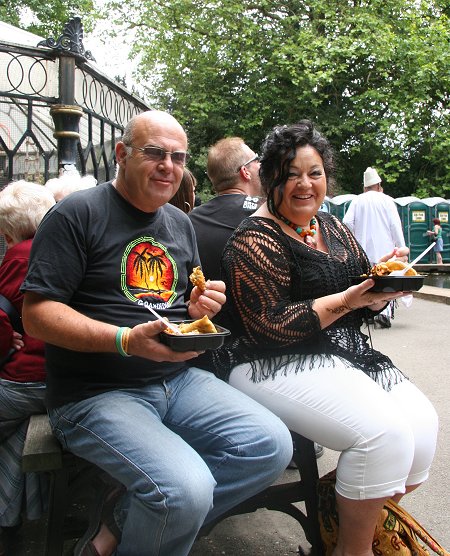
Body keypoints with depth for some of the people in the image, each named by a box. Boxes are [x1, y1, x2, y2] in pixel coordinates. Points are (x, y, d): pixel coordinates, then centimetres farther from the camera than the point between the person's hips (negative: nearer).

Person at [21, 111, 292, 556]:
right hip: (95, 393, -7)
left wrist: (198, 309, -1)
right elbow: (37, 314, -12)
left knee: (271, 446, -12)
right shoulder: (78, 214, -6)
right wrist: (126, 340, -25)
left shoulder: (180, 223, 16)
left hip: (179, 379, 7)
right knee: (185, 490, -30)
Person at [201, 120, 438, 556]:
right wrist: (346, 300, -21)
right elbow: (269, 328, -18)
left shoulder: (333, 228, 14)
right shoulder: (254, 240, -9)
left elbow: (364, 306, 18)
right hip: (275, 367, -8)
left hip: (346, 355, 8)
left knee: (422, 421, -9)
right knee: (385, 430, -23)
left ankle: (358, 515, 13)